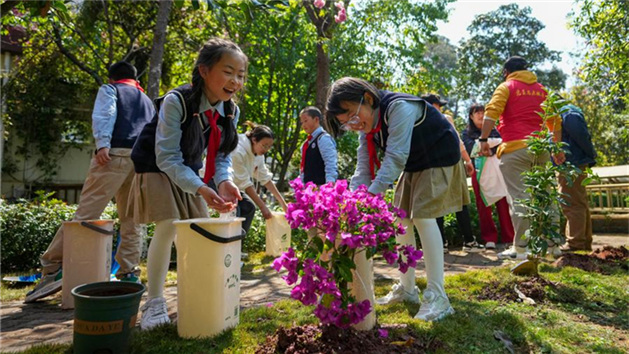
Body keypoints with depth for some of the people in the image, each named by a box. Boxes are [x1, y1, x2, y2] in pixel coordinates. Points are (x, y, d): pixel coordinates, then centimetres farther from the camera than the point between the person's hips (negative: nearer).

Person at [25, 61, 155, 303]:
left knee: (85, 214, -7)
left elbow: (104, 115, -3)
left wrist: (102, 143, -17)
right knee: (132, 221, 7)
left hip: (114, 155, -4)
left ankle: (53, 267, -6)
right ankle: (130, 274, 6)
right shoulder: (147, 101, 33)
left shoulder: (109, 90, 18)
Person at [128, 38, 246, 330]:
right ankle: (154, 303, -4)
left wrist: (224, 181, -29)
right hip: (157, 168, -6)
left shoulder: (231, 111, -12)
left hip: (188, 171, 6)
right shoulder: (176, 101, -30)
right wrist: (201, 189, -42)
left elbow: (222, 156, -7)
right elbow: (168, 158, -29)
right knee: (168, 225, -19)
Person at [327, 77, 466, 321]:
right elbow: (363, 169, -9)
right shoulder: (366, 127, -5)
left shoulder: (398, 108, -31)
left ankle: (437, 297, -14)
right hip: (413, 166, 8)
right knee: (402, 220, 5)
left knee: (423, 216, -20)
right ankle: (407, 288, 17)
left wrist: (371, 195, -42)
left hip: (439, 159, -8)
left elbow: (396, 157, -37)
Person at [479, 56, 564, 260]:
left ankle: (521, 248, -6)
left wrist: (483, 140, -14)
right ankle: (552, 244, 18)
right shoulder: (542, 89, 20)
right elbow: (555, 121, 21)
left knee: (519, 198, -6)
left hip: (515, 149, -6)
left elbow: (491, 112, -13)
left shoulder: (506, 87, 4)